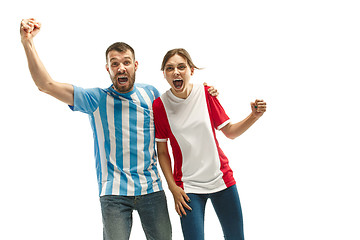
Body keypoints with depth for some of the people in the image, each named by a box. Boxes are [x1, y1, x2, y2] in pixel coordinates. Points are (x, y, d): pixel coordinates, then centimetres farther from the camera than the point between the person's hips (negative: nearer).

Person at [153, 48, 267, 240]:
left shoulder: (206, 93, -4)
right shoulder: (159, 105, -8)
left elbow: (230, 132, 4)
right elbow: (162, 152, -2)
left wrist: (254, 116, -11)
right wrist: (173, 188, -7)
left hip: (221, 179, 2)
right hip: (188, 187, -2)